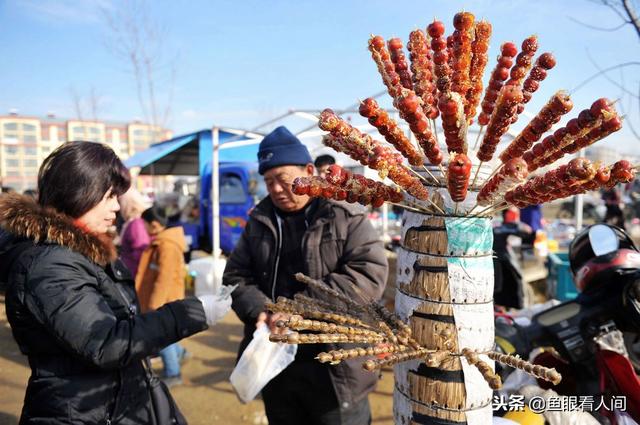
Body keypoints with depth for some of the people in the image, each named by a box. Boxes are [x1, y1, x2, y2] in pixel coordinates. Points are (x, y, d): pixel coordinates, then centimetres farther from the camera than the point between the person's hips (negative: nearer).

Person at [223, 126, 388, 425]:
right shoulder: (259, 221, 8)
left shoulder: (346, 217, -6)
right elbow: (236, 276, 8)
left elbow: (369, 275, -18)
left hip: (336, 367, -4)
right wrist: (260, 310, -12)